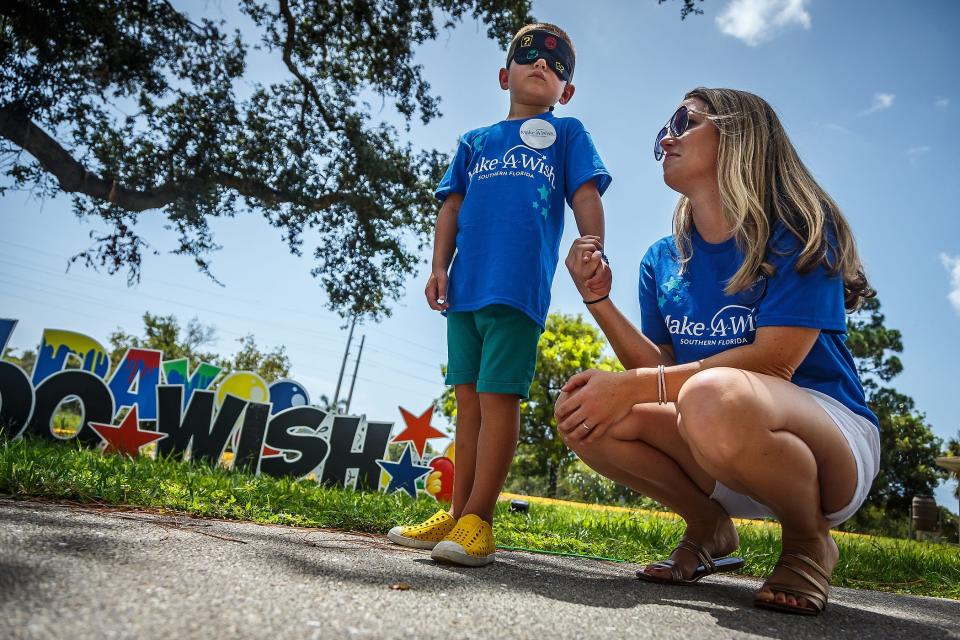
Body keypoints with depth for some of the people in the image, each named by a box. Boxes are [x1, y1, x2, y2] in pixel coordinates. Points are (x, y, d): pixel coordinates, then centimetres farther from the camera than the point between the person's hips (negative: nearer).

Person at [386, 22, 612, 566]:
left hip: (518, 286, -4)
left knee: (499, 397, -9)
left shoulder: (567, 133, 17)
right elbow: (452, 207, 17)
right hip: (466, 286, 4)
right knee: (470, 397, 6)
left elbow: (587, 199, 5)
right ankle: (457, 514, 13)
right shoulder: (474, 141, 24)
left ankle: (478, 519, -4)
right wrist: (440, 267, 5)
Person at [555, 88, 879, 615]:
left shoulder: (799, 231, -10)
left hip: (832, 442, -5)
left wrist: (636, 385, -27)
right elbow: (662, 369, 1)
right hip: (722, 466, 5)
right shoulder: (662, 261, 6)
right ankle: (709, 529, 8)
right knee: (579, 410, -15)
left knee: (713, 396, -38)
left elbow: (773, 361, -21)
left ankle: (809, 541, -6)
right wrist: (597, 296, -9)